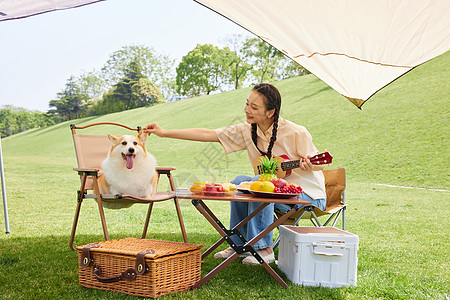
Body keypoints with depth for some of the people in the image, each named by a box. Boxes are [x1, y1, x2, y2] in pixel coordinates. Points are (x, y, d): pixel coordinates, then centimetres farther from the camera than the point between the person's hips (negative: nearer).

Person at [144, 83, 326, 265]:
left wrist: (308, 165, -36)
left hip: (307, 193, -6)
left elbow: (319, 165, -10)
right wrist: (164, 133, -10)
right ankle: (240, 244, 2)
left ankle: (264, 249, -19)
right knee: (239, 181, -11)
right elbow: (208, 134, -7)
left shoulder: (296, 133, -21)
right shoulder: (248, 131, -5)